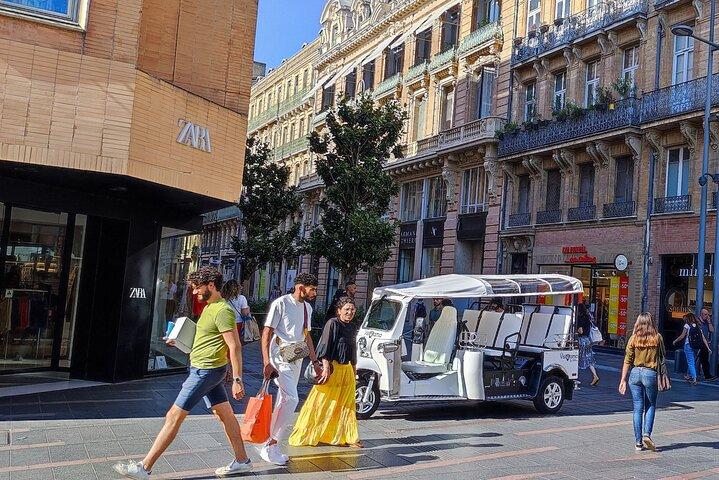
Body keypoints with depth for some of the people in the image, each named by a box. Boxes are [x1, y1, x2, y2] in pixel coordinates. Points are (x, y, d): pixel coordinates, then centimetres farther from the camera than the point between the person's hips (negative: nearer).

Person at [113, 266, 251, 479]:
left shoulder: (223, 311, -19)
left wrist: (237, 380, -22)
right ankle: (241, 461, 21)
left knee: (174, 417, -5)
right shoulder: (209, 307, 12)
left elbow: (235, 346, -21)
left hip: (205, 371, -10)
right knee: (225, 414, 13)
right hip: (205, 368, 10)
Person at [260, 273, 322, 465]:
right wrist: (266, 363, -19)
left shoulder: (307, 307, 12)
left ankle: (272, 444, 19)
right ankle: (269, 446, -10)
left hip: (297, 358, 8)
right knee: (291, 399, -18)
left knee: (284, 400, 10)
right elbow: (266, 333, -12)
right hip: (281, 357, -8)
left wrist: (315, 361, 21)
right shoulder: (281, 303, -11)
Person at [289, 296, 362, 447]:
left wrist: (354, 370, 20)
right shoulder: (333, 323, -10)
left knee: (346, 405, 12)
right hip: (332, 368, -7)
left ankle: (348, 437, 21)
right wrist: (326, 368, -21)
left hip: (347, 370, 7)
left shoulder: (352, 328, 13)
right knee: (322, 404, -2)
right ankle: (303, 436, 8)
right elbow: (325, 346, -15)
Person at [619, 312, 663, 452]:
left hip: (635, 373, 1)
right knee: (650, 406, 15)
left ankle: (638, 442, 9)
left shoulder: (633, 338, -1)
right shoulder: (657, 338, -2)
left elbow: (627, 361, -2)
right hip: (650, 374, -1)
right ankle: (647, 434, -2)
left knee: (638, 408, 7)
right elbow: (661, 359, 0)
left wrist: (623, 380, 1)